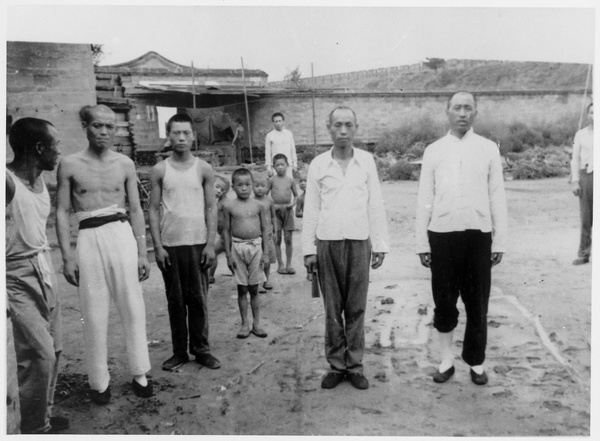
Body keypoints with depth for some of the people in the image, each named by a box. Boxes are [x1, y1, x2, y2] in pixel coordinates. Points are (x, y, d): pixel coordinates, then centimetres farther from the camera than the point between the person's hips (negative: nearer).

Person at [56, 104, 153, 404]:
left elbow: (136, 210, 8)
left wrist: (142, 252, 5)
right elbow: (62, 213, 2)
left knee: (132, 307, 5)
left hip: (121, 234, 1)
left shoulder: (125, 164, 6)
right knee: (94, 313, 5)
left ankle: (139, 373, 19)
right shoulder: (69, 164, 2)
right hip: (88, 239, -1)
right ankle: (99, 381, 19)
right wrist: (67, 256, -5)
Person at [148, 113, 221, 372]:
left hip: (198, 243, 0)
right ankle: (179, 351, 19)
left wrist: (210, 244, -5)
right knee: (175, 300, 8)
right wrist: (157, 246, -4)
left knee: (198, 299, 5)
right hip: (169, 245, 1)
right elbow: (153, 210, 2)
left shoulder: (203, 169, 2)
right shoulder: (159, 171, 2)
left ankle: (201, 349, 17)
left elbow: (211, 208, 2)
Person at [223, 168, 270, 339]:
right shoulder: (229, 206, -1)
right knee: (242, 288, 6)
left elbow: (264, 229, 5)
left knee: (254, 288, 8)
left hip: (256, 246, 1)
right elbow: (227, 231, 2)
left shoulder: (258, 205, 1)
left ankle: (256, 323, 19)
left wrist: (265, 252, 1)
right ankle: (244, 324, 16)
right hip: (238, 247, 0)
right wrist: (228, 254, -1)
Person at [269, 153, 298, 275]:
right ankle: (280, 264, 12)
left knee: (288, 239, 3)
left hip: (288, 210, 1)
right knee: (277, 239, 2)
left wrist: (293, 203, -6)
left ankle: (289, 264, 13)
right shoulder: (272, 180, 1)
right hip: (275, 210, -1)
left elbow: (296, 195, 13)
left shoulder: (290, 180, 5)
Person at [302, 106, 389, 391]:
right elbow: (310, 209, 4)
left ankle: (355, 365, 19)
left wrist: (380, 244, 2)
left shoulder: (367, 161, 3)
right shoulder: (318, 164, 2)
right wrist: (308, 249, 1)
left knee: (356, 309, 7)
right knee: (332, 309, 8)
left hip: (359, 243, 0)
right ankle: (336, 365, 21)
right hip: (327, 244, 0)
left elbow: (375, 205, 4)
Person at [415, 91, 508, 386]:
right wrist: (422, 242, 1)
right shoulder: (433, 150, 5)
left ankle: (476, 362, 26)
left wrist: (500, 242, 1)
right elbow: (425, 199, 4)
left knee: (477, 302, 9)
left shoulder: (488, 149, 4)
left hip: (478, 235, 0)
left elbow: (497, 198, 3)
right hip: (442, 235, 0)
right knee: (444, 301, 9)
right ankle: (446, 360, 25)